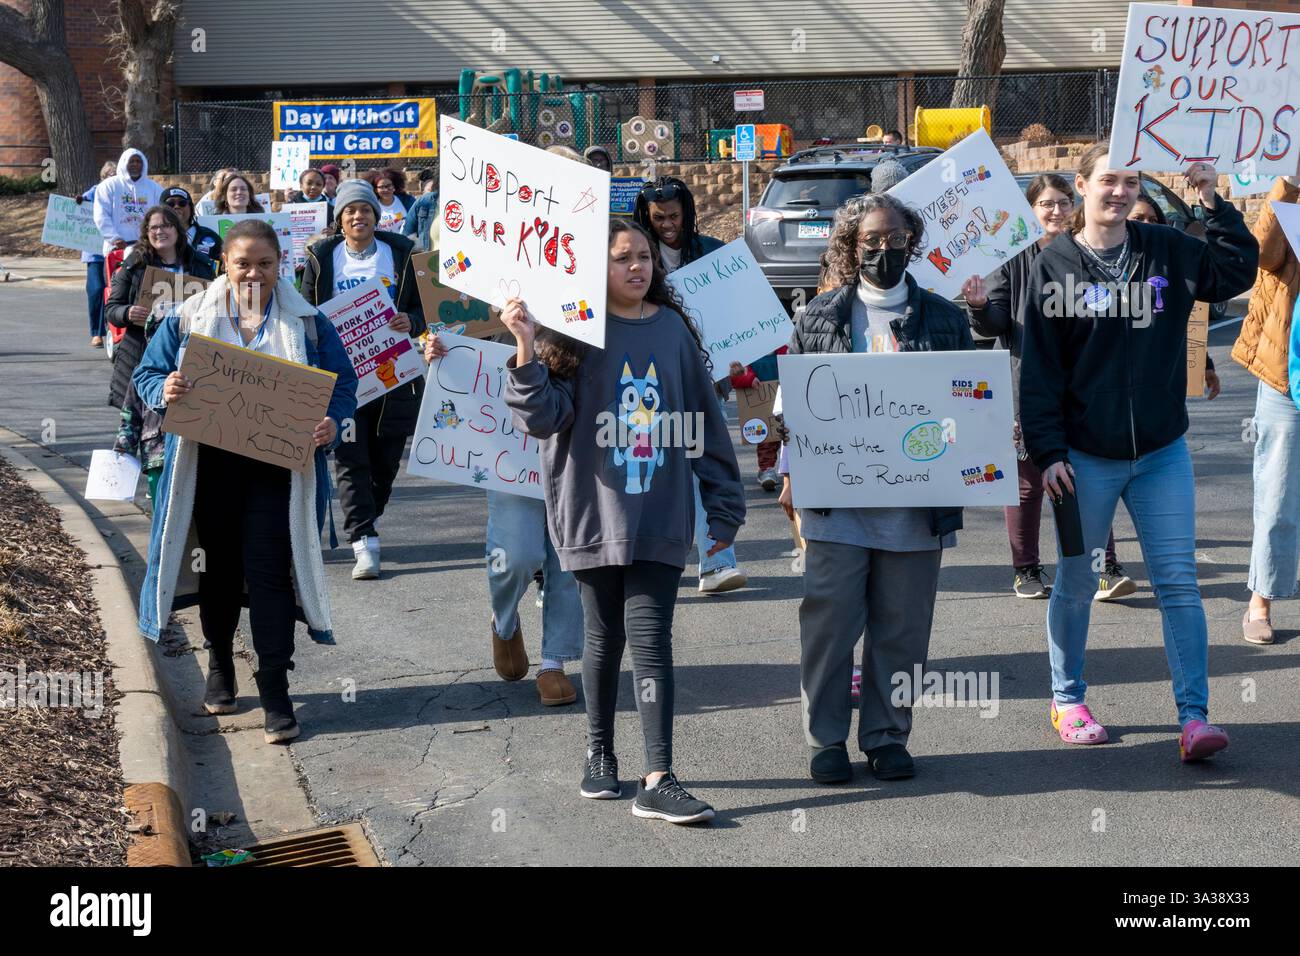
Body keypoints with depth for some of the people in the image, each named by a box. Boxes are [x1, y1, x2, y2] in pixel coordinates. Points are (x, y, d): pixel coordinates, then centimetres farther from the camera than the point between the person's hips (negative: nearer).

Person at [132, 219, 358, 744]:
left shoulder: (308, 324, 3)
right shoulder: (188, 318, 5)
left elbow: (343, 384, 4)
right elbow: (147, 372, 8)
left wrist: (332, 423, -18)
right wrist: (164, 391, -16)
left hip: (278, 468, -2)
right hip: (210, 465, 2)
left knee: (270, 570, -6)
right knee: (220, 566, 13)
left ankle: (274, 689, -2)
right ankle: (220, 665, 34)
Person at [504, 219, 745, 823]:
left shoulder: (672, 329, 6)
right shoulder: (575, 333, -1)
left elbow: (704, 417, 10)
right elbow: (544, 418, -10)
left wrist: (724, 504, 11)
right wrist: (527, 351, -25)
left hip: (660, 515, 1)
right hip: (594, 512, -1)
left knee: (650, 638, -6)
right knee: (604, 636, 10)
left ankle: (657, 781, -8)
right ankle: (600, 756, 28)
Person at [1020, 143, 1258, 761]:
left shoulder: (1167, 252, 4)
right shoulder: (1054, 266, -3)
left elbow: (1238, 271, -6)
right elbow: (1039, 369, -4)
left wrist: (1212, 202, -14)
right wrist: (1048, 452, -10)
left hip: (1161, 453, 2)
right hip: (1085, 457, -2)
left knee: (1179, 583, -3)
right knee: (1075, 583, 10)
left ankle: (1194, 717, -3)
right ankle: (1066, 702, 26)